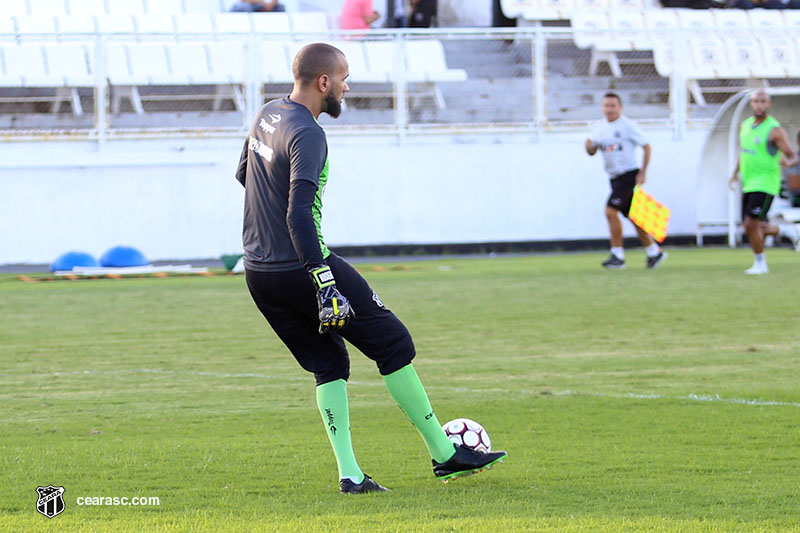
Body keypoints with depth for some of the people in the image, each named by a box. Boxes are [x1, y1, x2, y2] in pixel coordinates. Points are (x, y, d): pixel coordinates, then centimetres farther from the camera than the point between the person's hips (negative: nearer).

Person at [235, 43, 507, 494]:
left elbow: (243, 174, 26)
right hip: (301, 270, -9)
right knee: (394, 344, 3)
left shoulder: (267, 115, 9)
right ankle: (445, 454, 9)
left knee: (329, 363, 15)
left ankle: (349, 474, 4)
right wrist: (324, 282, -30)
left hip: (258, 275, 9)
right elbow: (300, 215, -28)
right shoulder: (307, 135, -19)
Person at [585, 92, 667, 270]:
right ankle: (654, 252, 24)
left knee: (611, 210, -18)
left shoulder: (627, 125, -10)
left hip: (629, 174, -7)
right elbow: (592, 151, 12)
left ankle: (618, 255, -12)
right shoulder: (599, 126, 9)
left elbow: (646, 147, -7)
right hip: (615, 178, 7)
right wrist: (589, 146, -12)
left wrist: (643, 172, -12)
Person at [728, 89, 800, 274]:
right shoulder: (745, 125, 9)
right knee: (749, 228, 9)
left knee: (751, 225, -14)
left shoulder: (774, 130, -12)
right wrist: (735, 174, 20)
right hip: (748, 184, 8)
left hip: (765, 183, -8)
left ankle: (760, 264, 3)